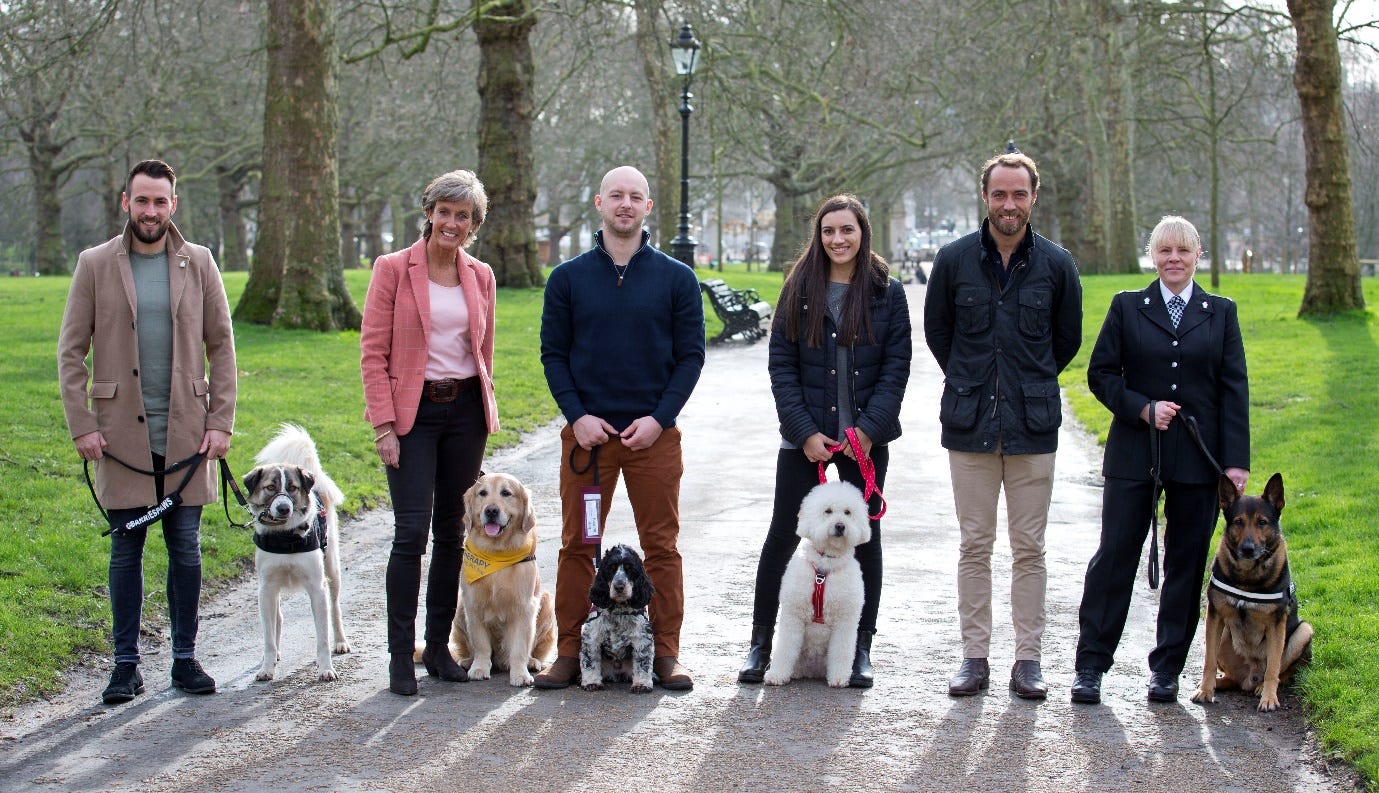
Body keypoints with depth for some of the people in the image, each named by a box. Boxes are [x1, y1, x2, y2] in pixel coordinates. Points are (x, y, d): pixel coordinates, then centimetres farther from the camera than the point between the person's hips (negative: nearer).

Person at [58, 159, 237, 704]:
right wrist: (82, 427, -5)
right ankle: (126, 665, 11)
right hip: (121, 434, -1)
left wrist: (221, 422, -1)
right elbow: (71, 351, 2)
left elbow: (221, 346, 7)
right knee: (126, 549, 4)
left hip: (186, 433, 1)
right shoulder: (95, 265, 2)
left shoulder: (198, 264, 6)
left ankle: (185, 659, 14)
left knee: (186, 548, 4)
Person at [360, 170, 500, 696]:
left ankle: (439, 646, 16)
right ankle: (401, 656, -4)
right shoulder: (393, 269, -3)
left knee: (451, 531, 7)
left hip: (466, 410, 4)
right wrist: (383, 424, -11)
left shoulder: (481, 277, 10)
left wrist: (485, 414, 15)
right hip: (412, 411, -4)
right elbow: (373, 352, -5)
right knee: (411, 530, -11)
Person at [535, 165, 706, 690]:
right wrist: (576, 415, -8)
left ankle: (667, 653, 9)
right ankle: (569, 652, 11)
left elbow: (691, 355, 3)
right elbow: (553, 353, 6)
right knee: (578, 545, 4)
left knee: (661, 546, 2)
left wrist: (660, 418, -9)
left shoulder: (677, 279, 4)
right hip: (587, 432, 1)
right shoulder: (568, 278, 5)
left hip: (654, 433, 0)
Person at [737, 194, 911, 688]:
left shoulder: (887, 293, 2)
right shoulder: (799, 290, 3)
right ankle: (761, 642, 13)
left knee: (864, 537, 7)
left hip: (866, 438, 0)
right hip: (805, 437, 0)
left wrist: (869, 429, -12)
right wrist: (805, 432, -9)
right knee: (783, 535, 2)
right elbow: (781, 365, 0)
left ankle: (860, 648, 16)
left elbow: (897, 367, -1)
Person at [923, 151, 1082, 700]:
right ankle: (974, 657, 12)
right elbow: (936, 329, 14)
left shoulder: (1056, 265, 0)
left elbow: (1068, 339, 13)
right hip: (970, 426, 0)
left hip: (1032, 427, 0)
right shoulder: (954, 260, 0)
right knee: (974, 545, 4)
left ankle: (1027, 660, 10)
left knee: (1029, 547, 3)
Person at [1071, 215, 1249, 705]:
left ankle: (1167, 669, 15)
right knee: (1115, 555, -2)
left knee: (1186, 563, 5)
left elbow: (1234, 389, 4)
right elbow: (1100, 374, 4)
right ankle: (1090, 666, 4)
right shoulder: (1127, 308, 6)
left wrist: (1236, 460, -3)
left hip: (1198, 457, 1)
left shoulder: (1221, 313, 8)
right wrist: (1143, 408, -12)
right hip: (1135, 455, -1)